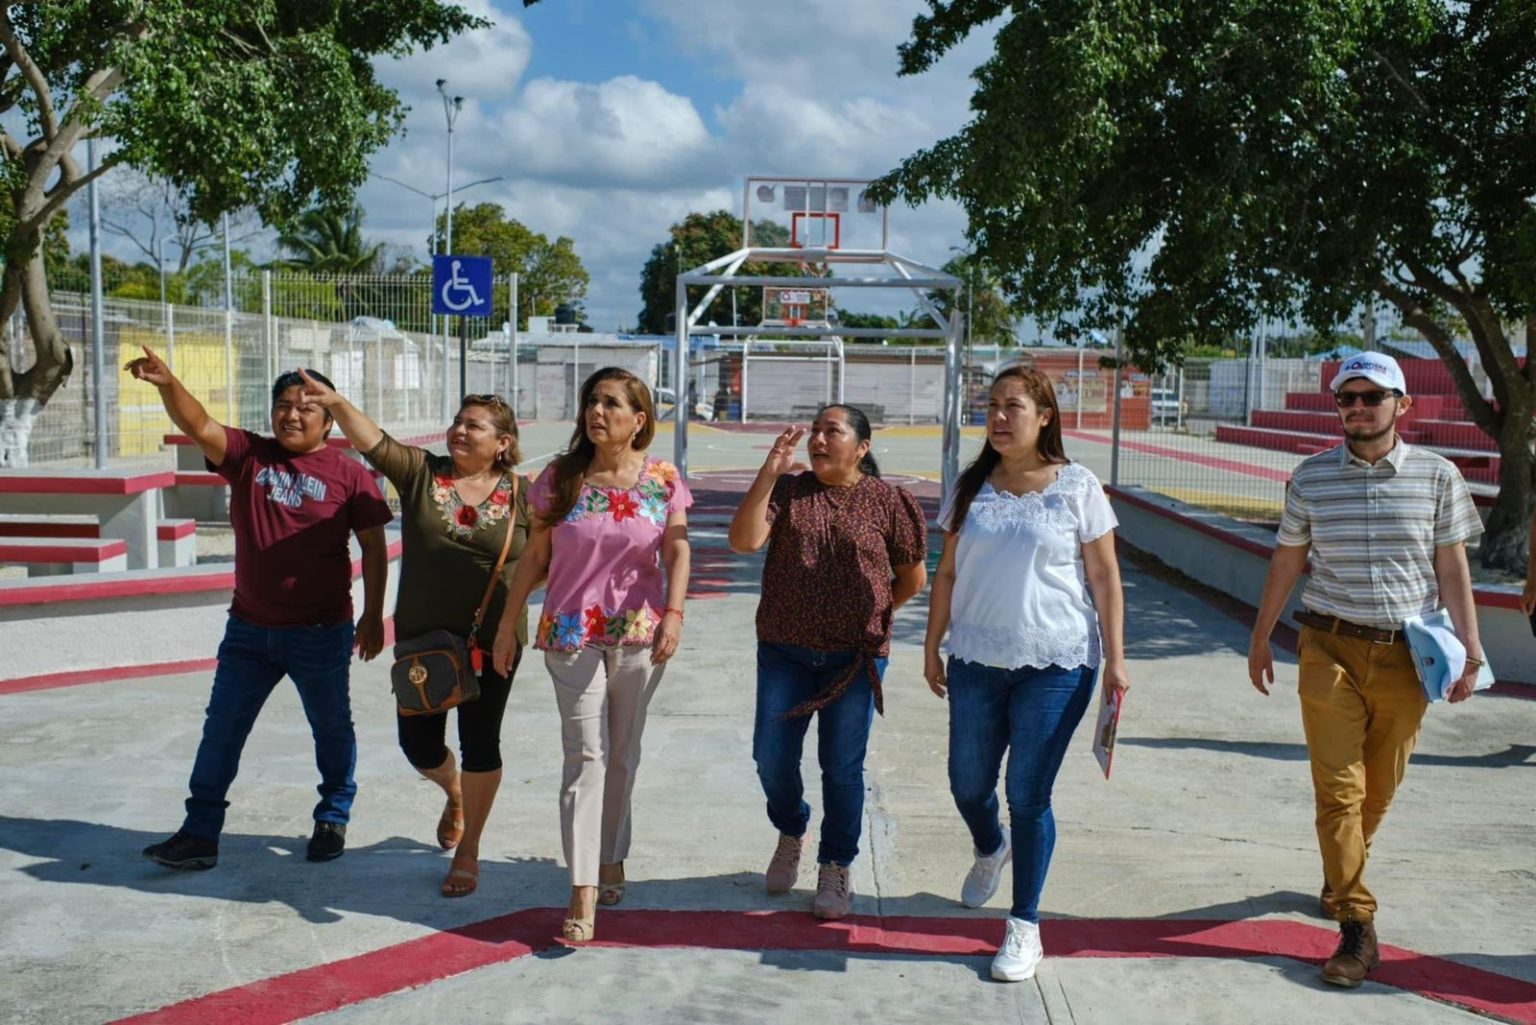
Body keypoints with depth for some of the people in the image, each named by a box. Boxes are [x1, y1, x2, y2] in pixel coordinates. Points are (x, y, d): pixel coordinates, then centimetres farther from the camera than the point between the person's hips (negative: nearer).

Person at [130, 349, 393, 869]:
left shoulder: (348, 474, -7)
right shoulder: (247, 455, 1)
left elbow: (373, 546, -3)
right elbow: (198, 425, -14)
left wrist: (373, 615, -3)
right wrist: (167, 383, -34)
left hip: (322, 632, -3)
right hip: (249, 630, 3)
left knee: (331, 729, 13)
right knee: (221, 731, 8)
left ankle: (333, 820, 33)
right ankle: (200, 833, 18)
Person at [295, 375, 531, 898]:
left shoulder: (520, 495, -4)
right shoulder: (421, 472, -1)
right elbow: (373, 441, -15)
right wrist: (337, 404, -31)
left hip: (490, 640, -2)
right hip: (422, 637, 2)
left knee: (480, 744, 5)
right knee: (418, 741, 5)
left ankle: (468, 851, 24)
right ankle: (454, 793, 41)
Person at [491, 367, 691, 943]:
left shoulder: (663, 481, 1)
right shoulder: (560, 478, 1)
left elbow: (677, 552, -1)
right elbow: (533, 558, 4)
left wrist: (673, 614, -15)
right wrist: (506, 626, 3)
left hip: (638, 636, 1)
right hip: (571, 635, -1)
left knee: (622, 756, 12)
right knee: (585, 757, -5)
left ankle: (611, 858, 31)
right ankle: (584, 891, -5)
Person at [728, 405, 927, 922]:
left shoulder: (887, 501, -2)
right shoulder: (786, 490, 2)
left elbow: (913, 577, 6)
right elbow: (743, 541, -14)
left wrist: (872, 611, 9)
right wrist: (769, 471, -19)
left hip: (855, 656, -2)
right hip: (784, 651, 2)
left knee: (842, 767, 4)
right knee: (772, 757, 5)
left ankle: (835, 870, 20)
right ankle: (790, 835, 34)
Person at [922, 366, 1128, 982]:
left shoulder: (1077, 486, -3)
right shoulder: (971, 487, 5)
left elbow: (1104, 577, -1)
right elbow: (947, 575, 10)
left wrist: (1115, 657, -5)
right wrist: (932, 647, 11)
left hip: (1056, 666, -4)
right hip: (977, 661, 4)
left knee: (1028, 795, -2)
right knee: (968, 785, 13)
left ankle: (1025, 926, 13)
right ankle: (991, 850, 48)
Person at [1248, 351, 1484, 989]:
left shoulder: (1438, 476, 2)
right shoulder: (1311, 477, 2)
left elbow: (1452, 567, 4)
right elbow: (1287, 561, 11)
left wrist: (1469, 650, -1)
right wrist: (1260, 638, 16)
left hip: (1405, 654, 1)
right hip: (1331, 648, 0)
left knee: (1379, 786, 11)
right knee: (1338, 788, -6)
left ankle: (1341, 876, 37)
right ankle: (1357, 926, -1)